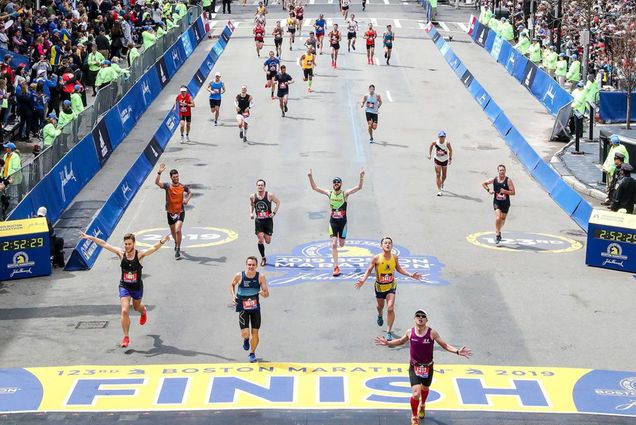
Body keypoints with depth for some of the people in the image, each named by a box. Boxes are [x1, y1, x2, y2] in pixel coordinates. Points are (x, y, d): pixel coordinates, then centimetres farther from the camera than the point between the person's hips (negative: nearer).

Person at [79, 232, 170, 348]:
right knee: (124, 311, -13)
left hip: (137, 287, 0)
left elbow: (154, 248, -33)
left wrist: (162, 241, -52)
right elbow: (104, 244, -7)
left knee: (136, 307, 24)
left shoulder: (140, 255, -18)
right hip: (124, 287, 0)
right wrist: (89, 237, -4)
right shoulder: (121, 253, -12)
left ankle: (144, 311, 63)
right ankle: (126, 337, -5)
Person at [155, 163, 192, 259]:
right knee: (173, 231, 19)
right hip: (170, 212, 2)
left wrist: (187, 199, -6)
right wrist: (159, 173, -41)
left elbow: (190, 192, 14)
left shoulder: (183, 187, -6)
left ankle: (178, 250, -11)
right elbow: (157, 182, -26)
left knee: (178, 230, -21)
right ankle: (176, 243, 51)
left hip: (180, 212, -2)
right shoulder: (167, 186, -9)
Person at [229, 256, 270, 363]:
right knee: (245, 333, -11)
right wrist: (233, 295, -7)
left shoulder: (260, 277, -12)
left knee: (255, 333, 3)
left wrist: (264, 293, -31)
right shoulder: (239, 276, -12)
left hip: (255, 307, 1)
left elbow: (267, 293, -8)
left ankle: (252, 353, 27)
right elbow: (232, 285, 9)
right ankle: (246, 339, 29)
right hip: (243, 308, -1)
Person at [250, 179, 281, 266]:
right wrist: (251, 213, 2)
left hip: (268, 220, -1)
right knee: (260, 240, -9)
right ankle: (263, 258, 8)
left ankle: (265, 235, 42)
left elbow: (278, 202, 2)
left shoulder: (269, 195, -10)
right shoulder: (252, 196, -3)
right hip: (258, 220, 1)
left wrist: (274, 212, -7)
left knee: (267, 241, 2)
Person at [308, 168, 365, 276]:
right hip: (333, 221, 1)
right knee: (334, 244, -8)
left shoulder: (345, 193, -6)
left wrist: (361, 177, -30)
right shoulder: (329, 193, 0)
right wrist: (310, 177, -10)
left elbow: (359, 187, -16)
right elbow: (315, 187, 2)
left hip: (342, 221, -1)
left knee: (341, 244, 7)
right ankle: (336, 267, -5)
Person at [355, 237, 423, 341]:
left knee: (390, 308, -14)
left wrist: (411, 275, 2)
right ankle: (380, 316, 62)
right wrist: (363, 280, -26)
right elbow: (369, 271, -10)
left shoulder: (395, 257, -11)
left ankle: (389, 332, -4)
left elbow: (399, 269, 8)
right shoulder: (376, 258, -19)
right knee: (380, 306, 23)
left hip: (391, 285, 0)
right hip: (379, 286, 0)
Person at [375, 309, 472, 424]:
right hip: (414, 367, -1)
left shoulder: (432, 333, -14)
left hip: (428, 367, 1)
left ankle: (422, 405, 60)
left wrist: (457, 351, -18)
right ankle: (414, 418, 11)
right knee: (416, 394, -14)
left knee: (425, 389, 25)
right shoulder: (410, 332, -9)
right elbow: (401, 341, 13)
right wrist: (388, 343, 2)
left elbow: (445, 345, -6)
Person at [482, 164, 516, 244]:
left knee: (502, 220, 15)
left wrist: (505, 191, -25)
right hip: (497, 202, 0)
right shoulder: (494, 180, -3)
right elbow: (483, 184, 14)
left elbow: (513, 192, -11)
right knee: (498, 218, -19)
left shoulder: (508, 180, -9)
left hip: (505, 203, 0)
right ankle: (497, 234, -7)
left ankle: (498, 231, 43)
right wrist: (488, 190, -3)